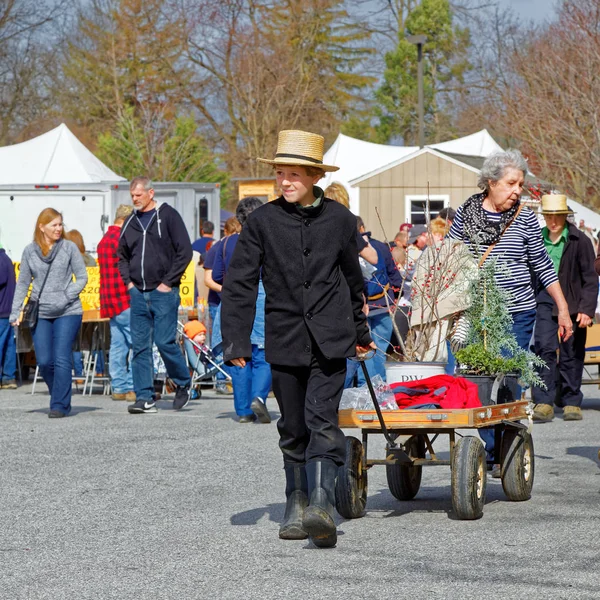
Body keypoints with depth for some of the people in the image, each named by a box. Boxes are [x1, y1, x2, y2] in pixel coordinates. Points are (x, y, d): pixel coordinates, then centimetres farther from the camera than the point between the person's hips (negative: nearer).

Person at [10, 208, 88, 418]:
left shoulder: (69, 248, 1)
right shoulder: (30, 251, 7)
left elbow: (82, 277, 2)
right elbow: (22, 283, 12)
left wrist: (66, 297, -11)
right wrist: (15, 312, 5)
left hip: (67, 313, -2)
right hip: (40, 314, 3)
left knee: (61, 359, -11)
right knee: (44, 361, -1)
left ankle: (60, 405, -7)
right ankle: (60, 398, 20)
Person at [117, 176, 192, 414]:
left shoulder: (168, 216, -2)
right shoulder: (131, 222, 14)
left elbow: (185, 252, -6)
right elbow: (122, 256, 26)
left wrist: (168, 282, -9)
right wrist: (128, 281, 11)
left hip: (163, 293, -5)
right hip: (138, 294, 6)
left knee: (165, 341, -10)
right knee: (140, 346, 2)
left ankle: (183, 384, 12)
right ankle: (144, 398, 5)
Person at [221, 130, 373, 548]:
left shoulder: (339, 219, 3)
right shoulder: (263, 221, 0)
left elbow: (352, 277, 19)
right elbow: (240, 282, 0)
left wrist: (360, 331, 28)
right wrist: (236, 340, -7)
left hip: (330, 339, -1)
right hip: (286, 339, 1)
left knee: (322, 420, -15)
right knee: (293, 428, 9)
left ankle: (322, 504, -25)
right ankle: (297, 505, 22)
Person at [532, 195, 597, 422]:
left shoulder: (579, 241, -2)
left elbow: (590, 278, -3)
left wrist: (587, 309, -11)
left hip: (572, 303, -2)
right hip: (545, 299, 2)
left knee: (571, 354, 4)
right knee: (544, 348, -11)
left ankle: (571, 402, 16)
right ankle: (544, 403, -10)